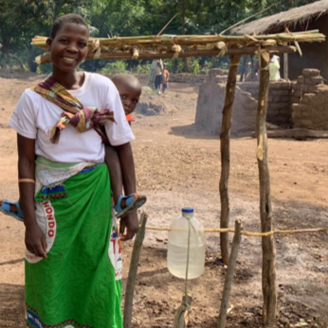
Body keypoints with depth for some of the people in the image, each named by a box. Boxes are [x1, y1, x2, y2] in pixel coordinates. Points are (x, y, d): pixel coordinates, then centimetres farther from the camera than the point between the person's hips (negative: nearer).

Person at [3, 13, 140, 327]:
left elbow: (123, 147, -1)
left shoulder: (103, 88, -6)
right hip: (50, 198, 0)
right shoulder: (33, 98, -6)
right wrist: (31, 222, -8)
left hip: (95, 195, 0)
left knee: (97, 276, 8)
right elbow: (26, 161, -4)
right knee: (51, 279, 9)